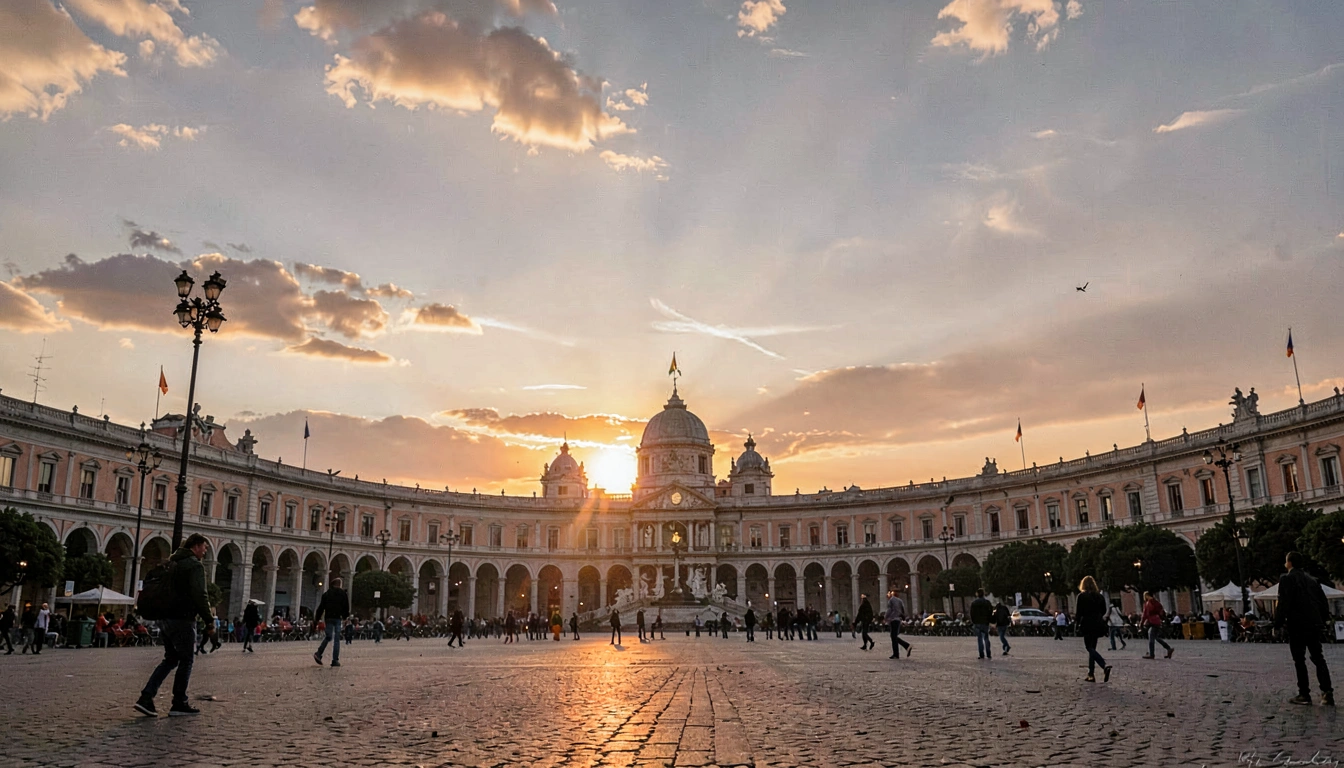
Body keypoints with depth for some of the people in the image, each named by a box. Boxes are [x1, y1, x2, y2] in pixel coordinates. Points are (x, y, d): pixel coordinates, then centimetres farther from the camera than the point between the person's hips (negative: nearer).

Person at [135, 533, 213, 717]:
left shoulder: (170, 563, 17)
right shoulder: (195, 566, -11)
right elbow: (200, 596, -17)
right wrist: (209, 619, -9)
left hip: (164, 618, 8)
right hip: (183, 619, -8)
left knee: (170, 659, 16)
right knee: (186, 661, 2)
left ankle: (146, 698, 5)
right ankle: (179, 704, 6)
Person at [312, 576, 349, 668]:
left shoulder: (326, 594, 8)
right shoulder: (343, 594, 2)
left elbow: (321, 607, 5)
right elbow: (346, 608, 5)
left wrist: (317, 618, 9)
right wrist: (345, 616, 20)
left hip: (328, 618, 2)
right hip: (338, 618, -2)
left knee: (328, 637, 12)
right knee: (337, 639, 1)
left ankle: (319, 654, -7)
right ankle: (335, 660, -2)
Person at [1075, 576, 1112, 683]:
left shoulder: (1081, 596, -7)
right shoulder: (1099, 596, 9)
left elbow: (1079, 611, -9)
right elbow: (1104, 611, 12)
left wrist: (1076, 620, 8)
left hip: (1087, 625, -6)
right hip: (1098, 625, 6)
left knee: (1090, 648, -6)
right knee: (1092, 648, 12)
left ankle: (1105, 666, -30)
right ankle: (1091, 674, 12)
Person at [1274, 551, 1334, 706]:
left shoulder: (1287, 578, -6)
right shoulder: (1311, 579, 14)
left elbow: (1283, 603, -13)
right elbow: (1324, 602, 14)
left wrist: (1278, 624, -6)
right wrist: (1321, 620, 22)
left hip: (1297, 624, -6)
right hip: (1314, 624, 6)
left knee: (1299, 660, -1)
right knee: (1318, 658, 11)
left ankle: (1304, 695, 0)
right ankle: (1327, 693, 4)